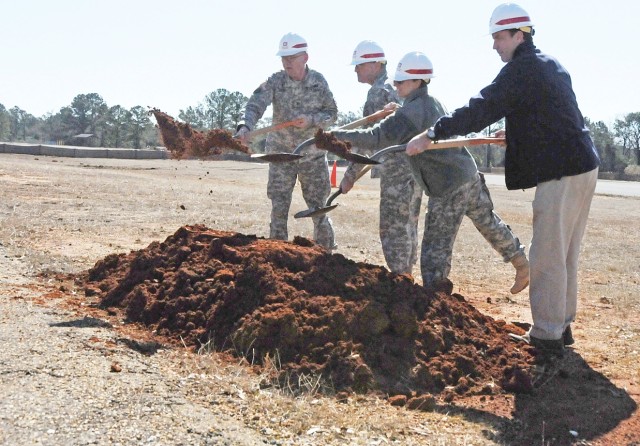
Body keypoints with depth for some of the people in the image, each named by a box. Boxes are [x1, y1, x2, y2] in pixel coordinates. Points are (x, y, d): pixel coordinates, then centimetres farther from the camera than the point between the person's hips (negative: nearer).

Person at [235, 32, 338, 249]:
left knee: (318, 207, 7)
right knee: (279, 208, 0)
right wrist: (244, 127, -42)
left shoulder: (319, 81, -5)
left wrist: (311, 120, -20)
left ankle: (326, 252, 21)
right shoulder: (275, 81, -9)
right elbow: (255, 105, -22)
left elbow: (332, 114, 0)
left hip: (313, 154, 0)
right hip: (281, 153, 0)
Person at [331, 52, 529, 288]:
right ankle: (522, 264, 36)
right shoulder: (431, 102, 10)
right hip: (470, 175, 9)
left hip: (448, 189, -9)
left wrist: (338, 135, -22)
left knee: (436, 244, -1)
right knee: (489, 223, 24)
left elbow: (378, 138, -26)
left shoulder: (411, 112, -18)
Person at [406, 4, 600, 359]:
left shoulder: (521, 69, -13)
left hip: (561, 175, -10)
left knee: (547, 257, -5)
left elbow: (482, 109, -21)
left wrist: (432, 135, -20)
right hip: (581, 167, 10)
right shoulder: (550, 66, 17)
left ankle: (547, 338, 0)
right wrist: (516, 132, 27)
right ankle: (561, 326, 25)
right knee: (564, 254, 16)